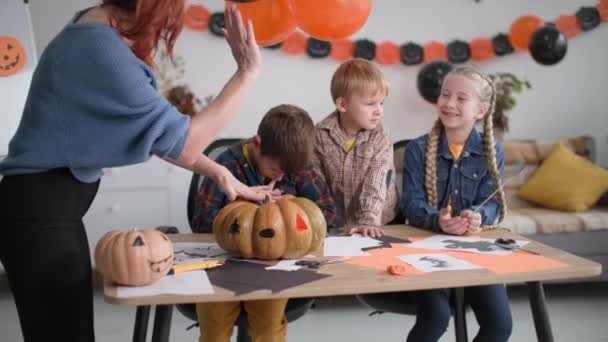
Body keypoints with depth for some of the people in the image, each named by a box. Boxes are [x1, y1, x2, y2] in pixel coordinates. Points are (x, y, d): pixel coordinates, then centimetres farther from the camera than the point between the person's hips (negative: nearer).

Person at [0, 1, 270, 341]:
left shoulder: (98, 29, 5)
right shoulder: (100, 50, -25)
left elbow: (150, 129, 9)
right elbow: (183, 142, -22)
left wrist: (218, 172, 6)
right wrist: (247, 72, -15)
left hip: (51, 204, 10)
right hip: (40, 210, -10)